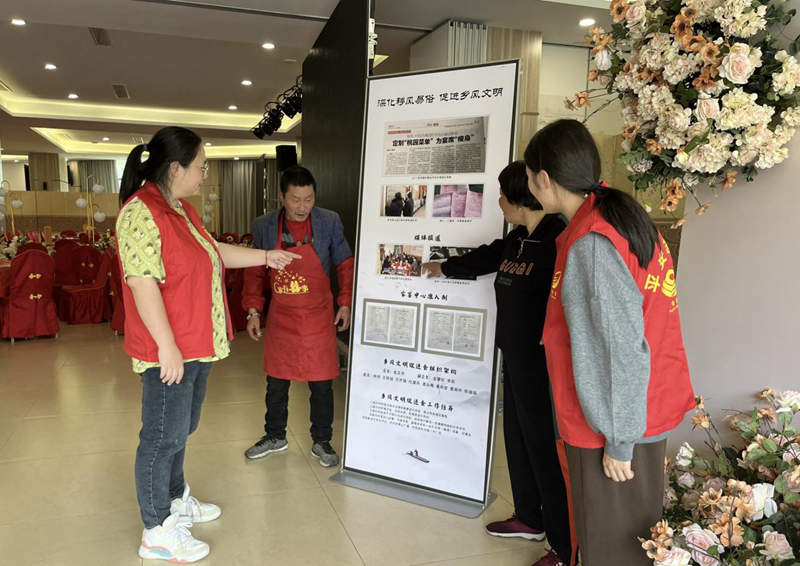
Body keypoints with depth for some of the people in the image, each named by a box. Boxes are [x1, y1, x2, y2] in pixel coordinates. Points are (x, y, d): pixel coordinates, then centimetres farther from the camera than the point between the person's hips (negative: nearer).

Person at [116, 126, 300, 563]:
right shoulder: (141, 213, -20)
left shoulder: (181, 209, 12)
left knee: (181, 428, 23)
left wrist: (266, 257, 24)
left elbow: (213, 252, 23)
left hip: (198, 345, 10)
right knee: (164, 436, 4)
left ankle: (175, 500, 42)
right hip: (169, 351, -10)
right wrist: (167, 346, -25)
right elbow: (143, 284, -24)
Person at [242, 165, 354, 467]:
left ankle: (322, 442, 27)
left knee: (321, 385, 7)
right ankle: (275, 437, 36)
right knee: (276, 383, 15)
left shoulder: (329, 222, -8)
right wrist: (253, 311, 1)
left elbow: (345, 264, 2)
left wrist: (345, 304, -4)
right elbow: (255, 271, 6)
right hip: (280, 318, 2)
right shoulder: (264, 226, -5)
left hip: (318, 317, -1)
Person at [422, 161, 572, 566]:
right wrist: (442, 267, 41)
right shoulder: (516, 239, 9)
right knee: (517, 435, 19)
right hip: (515, 356, 9)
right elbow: (484, 258, 26)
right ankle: (529, 518, 39)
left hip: (542, 362, -9)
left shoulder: (558, 241, -20)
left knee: (544, 445, 0)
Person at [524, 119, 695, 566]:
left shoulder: (592, 245, -25)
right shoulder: (625, 218, 4)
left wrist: (618, 441, -16)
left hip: (619, 428, -9)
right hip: (647, 411, 9)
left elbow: (621, 352, -25)